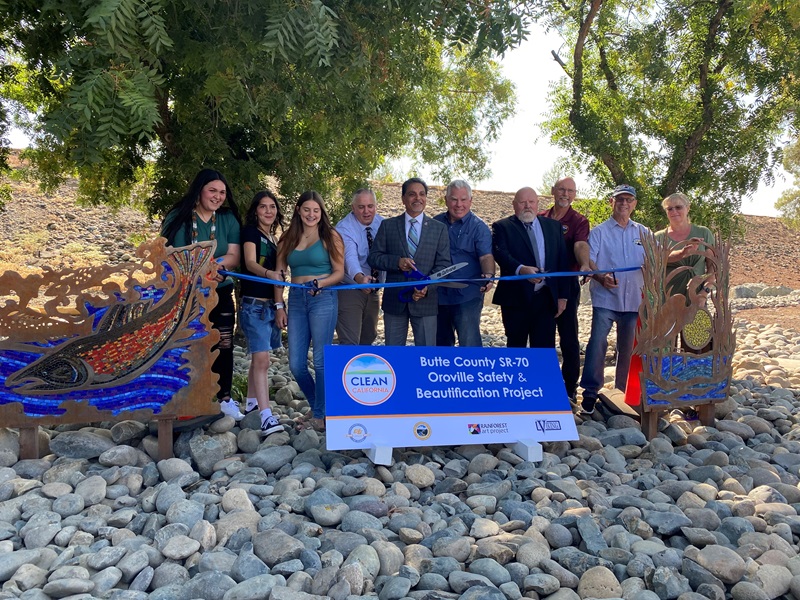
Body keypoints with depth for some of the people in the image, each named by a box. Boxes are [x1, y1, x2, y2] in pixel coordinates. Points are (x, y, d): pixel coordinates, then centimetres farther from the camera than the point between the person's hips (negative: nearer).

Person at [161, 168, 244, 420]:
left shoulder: (228, 219, 4)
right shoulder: (178, 218, -3)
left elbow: (234, 257, -2)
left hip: (220, 294, 3)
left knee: (223, 346, 7)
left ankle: (224, 398, 20)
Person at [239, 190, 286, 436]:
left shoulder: (273, 238, 16)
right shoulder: (250, 231, -6)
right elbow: (250, 263, -22)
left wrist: (280, 306, 16)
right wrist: (268, 273, -43)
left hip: (271, 304, 8)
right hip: (253, 304, -8)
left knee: (259, 357, 15)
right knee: (261, 359, -15)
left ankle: (252, 404, 28)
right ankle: (267, 417, -19)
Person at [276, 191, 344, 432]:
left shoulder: (330, 236, 3)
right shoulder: (288, 239, 14)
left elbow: (339, 272, -1)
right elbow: (279, 274, 12)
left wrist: (320, 283, -19)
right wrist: (279, 306, 5)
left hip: (323, 299, -4)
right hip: (296, 300, 5)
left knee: (321, 360, -2)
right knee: (296, 364, 4)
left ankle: (320, 416, 11)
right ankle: (316, 406, 26)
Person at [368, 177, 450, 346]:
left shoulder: (439, 229, 6)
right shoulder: (388, 225, 6)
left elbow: (443, 264, 1)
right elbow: (373, 258, 3)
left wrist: (427, 287, -17)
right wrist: (397, 262, -17)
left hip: (426, 300, 0)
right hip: (394, 300, 1)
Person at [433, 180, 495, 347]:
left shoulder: (479, 227, -4)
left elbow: (486, 256, -14)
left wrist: (488, 276, -34)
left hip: (467, 295, -5)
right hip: (439, 294, 5)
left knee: (469, 342, -9)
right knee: (441, 341, 15)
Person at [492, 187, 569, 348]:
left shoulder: (553, 226, 13)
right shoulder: (502, 227, 3)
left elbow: (562, 261, 11)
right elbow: (501, 254, -14)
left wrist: (562, 295, 6)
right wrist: (521, 269, -33)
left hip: (546, 298, 2)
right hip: (516, 298, -2)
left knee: (545, 348, 1)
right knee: (516, 347, 7)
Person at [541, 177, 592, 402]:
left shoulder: (578, 221, -4)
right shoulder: (540, 219, 8)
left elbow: (581, 245, -22)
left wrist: (585, 265, -42)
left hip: (566, 284, -4)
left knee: (568, 336, 1)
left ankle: (570, 387, 12)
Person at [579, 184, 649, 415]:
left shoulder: (643, 233, 14)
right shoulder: (599, 232, 4)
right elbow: (587, 261, -5)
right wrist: (601, 277, -24)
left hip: (634, 299, 3)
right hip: (605, 298, -3)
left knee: (628, 348, 9)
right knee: (597, 342, -14)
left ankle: (623, 393, 22)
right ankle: (590, 392, -7)